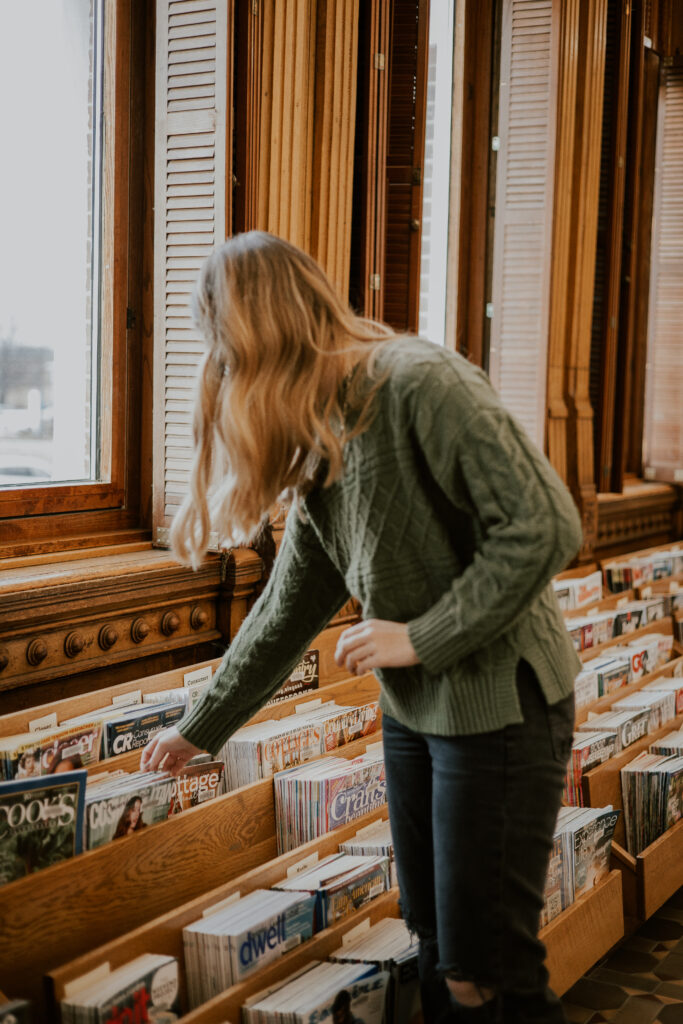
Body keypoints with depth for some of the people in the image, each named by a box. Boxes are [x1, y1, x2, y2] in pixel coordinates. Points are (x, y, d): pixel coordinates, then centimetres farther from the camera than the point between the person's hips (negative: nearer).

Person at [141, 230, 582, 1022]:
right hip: (413, 710, 8)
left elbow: (544, 527, -24)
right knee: (436, 954, 16)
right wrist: (201, 728, 20)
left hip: (501, 703, -8)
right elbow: (289, 610, 15)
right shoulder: (319, 446, 7)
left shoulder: (421, 385, -19)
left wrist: (421, 637, -19)